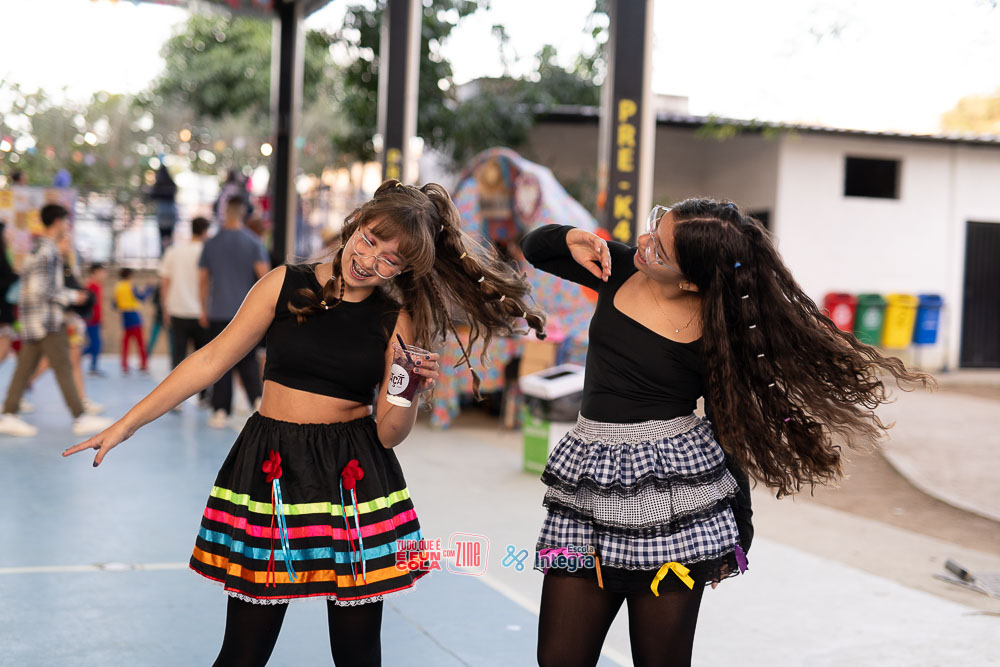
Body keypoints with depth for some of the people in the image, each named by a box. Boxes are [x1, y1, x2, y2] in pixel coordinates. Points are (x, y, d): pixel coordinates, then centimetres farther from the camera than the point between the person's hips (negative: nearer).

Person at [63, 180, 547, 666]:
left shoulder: (397, 320, 1)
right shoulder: (285, 285, -1)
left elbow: (389, 433, 1)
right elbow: (211, 361, 2)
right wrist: (125, 425, 2)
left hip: (356, 479, 1)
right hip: (271, 472, 0)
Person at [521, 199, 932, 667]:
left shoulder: (714, 339, -10)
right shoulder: (619, 270, 2)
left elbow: (730, 434, 1)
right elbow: (534, 247, 17)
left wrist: (738, 539, 4)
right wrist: (572, 240, -5)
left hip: (672, 495, -4)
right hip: (589, 488, 5)